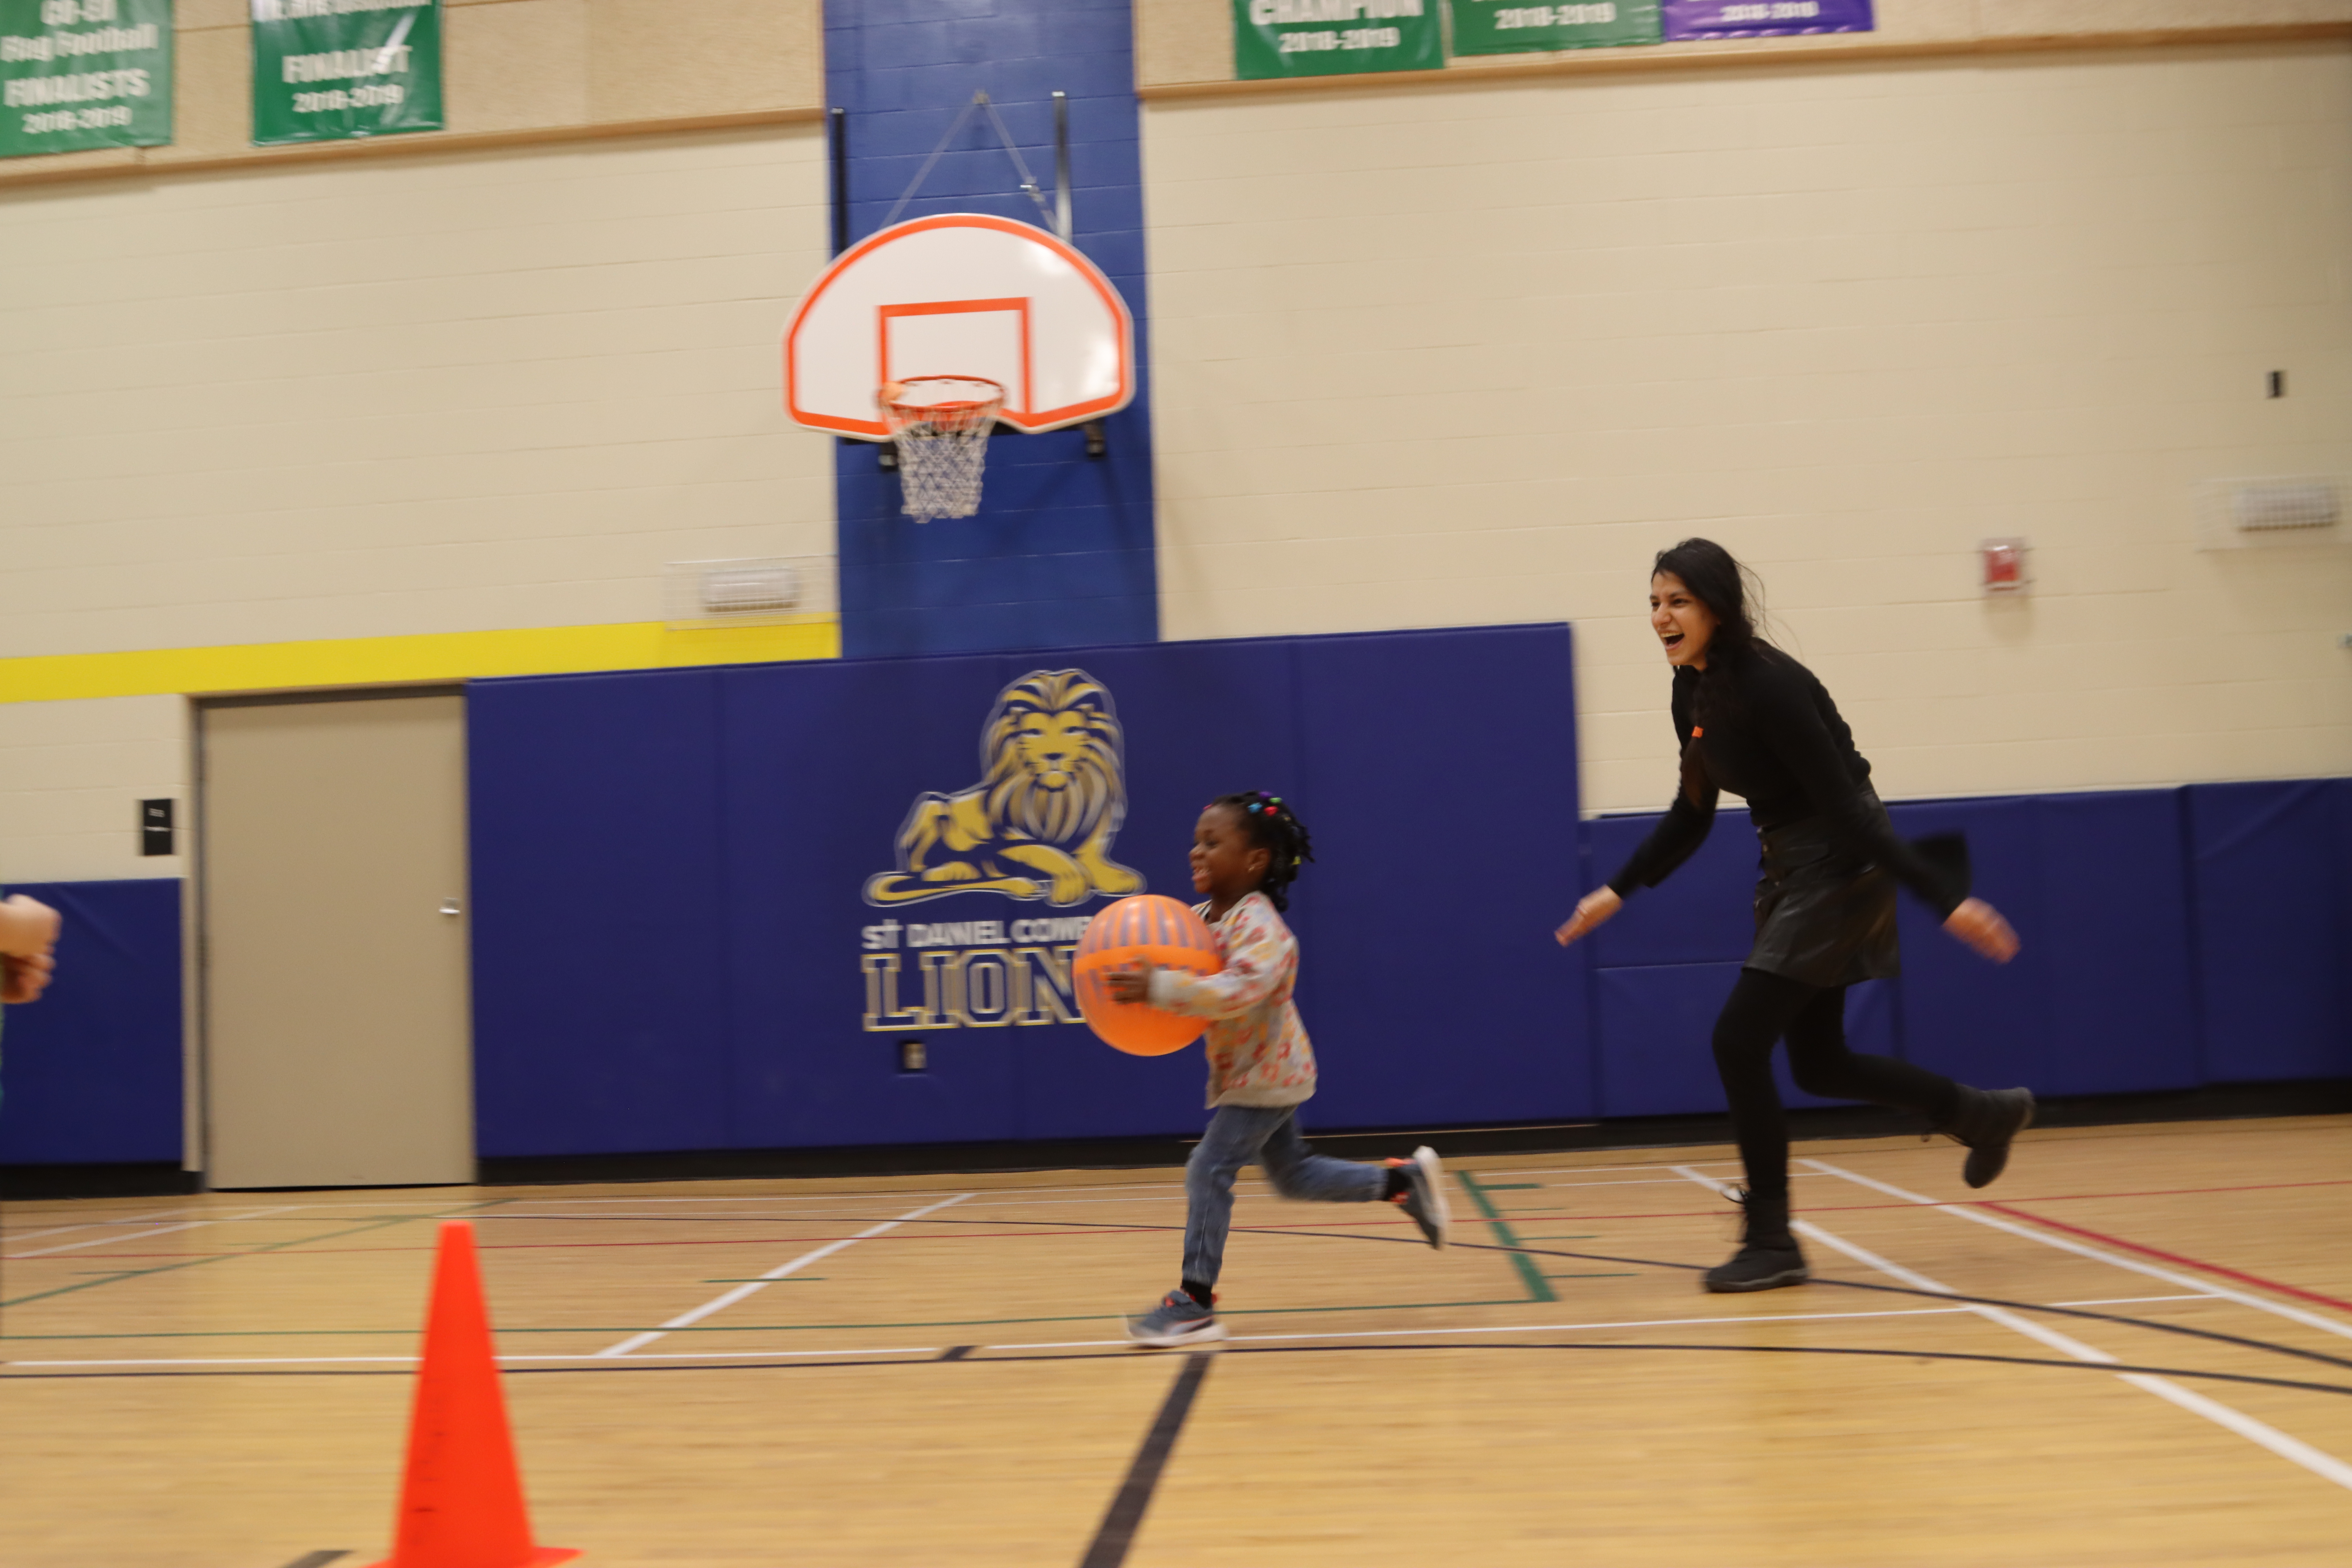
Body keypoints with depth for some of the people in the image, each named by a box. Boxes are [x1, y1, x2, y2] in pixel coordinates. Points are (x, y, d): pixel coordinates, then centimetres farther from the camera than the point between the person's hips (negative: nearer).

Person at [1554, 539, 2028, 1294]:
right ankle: (1983, 1113, 37)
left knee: (1740, 1040, -12)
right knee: (1817, 1064, 14)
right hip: (1790, 871, 9)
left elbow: (1845, 805, -24)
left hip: (1840, 868, -9)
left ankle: (1771, 1244, 0)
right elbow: (1692, 815, 13)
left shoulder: (1768, 685, -23)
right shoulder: (1693, 692, 3)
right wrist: (1619, 891, 9)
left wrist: (1944, 898, -26)